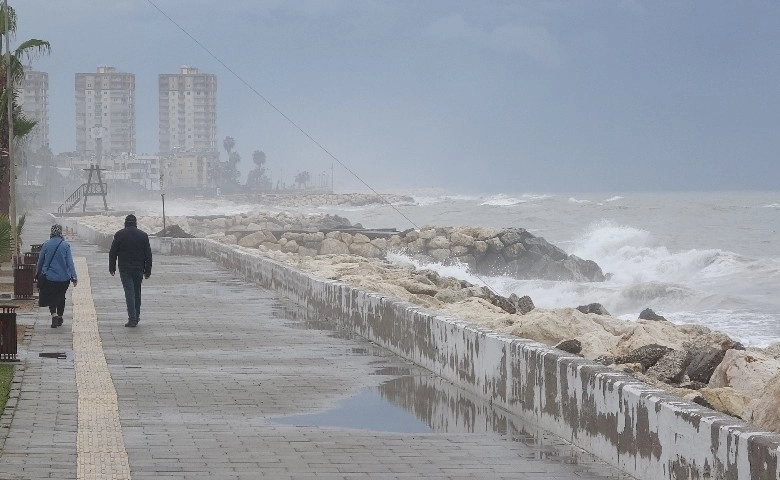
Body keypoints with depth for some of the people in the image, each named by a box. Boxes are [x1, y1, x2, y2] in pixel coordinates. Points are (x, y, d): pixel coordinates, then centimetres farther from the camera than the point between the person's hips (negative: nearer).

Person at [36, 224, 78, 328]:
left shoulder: (46, 245, -5)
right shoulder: (65, 246, -8)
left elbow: (40, 261, 4)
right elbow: (70, 262, -8)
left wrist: (38, 274, 19)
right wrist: (74, 278, -5)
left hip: (48, 276, 0)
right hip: (63, 277, 0)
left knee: (51, 297, 10)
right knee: (61, 297, 19)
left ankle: (54, 315, -15)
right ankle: (59, 317, 28)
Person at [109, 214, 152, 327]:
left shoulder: (119, 235, -2)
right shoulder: (143, 235, 3)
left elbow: (112, 253, 1)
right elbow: (148, 254, 4)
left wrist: (112, 268, 9)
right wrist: (147, 270, 9)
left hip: (125, 269, -2)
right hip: (139, 269, 2)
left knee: (129, 292, -5)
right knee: (137, 292, 15)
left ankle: (132, 318, -12)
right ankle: (136, 316, 21)